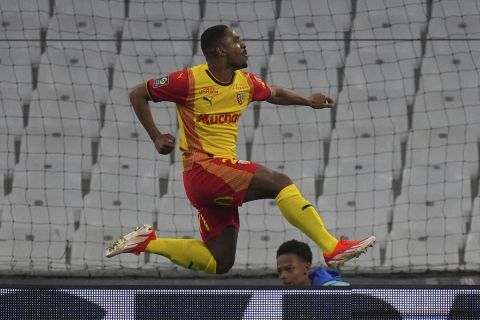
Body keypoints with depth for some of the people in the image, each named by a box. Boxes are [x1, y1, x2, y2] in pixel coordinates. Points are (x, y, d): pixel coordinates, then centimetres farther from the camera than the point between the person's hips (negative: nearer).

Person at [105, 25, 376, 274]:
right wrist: (156, 138, -6)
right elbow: (138, 94, 1)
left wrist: (308, 101, 18)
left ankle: (146, 242, 16)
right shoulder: (189, 80, -8)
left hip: (225, 172, 8)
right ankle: (333, 248, -24)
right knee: (280, 183, -22)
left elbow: (274, 94, 32)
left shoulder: (245, 82, 10)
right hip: (202, 168, -8)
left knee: (218, 264, 6)